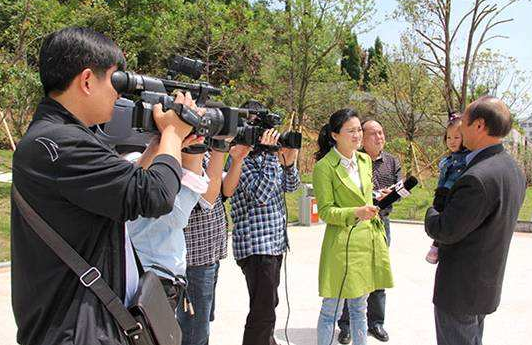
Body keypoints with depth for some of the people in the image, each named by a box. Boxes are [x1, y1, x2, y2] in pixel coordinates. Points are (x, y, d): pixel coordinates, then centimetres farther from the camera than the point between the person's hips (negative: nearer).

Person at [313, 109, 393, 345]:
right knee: (332, 310, 2)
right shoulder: (324, 167, -12)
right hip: (342, 243, -6)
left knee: (359, 306, 19)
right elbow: (325, 211, -12)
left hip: (369, 239, 7)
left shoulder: (365, 160, 10)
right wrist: (356, 213, -26)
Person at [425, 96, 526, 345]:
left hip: (460, 288, -9)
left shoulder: (478, 178, -30)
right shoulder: (512, 168, 2)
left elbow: (443, 232, -23)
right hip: (487, 284, 9)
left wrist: (431, 213, -4)